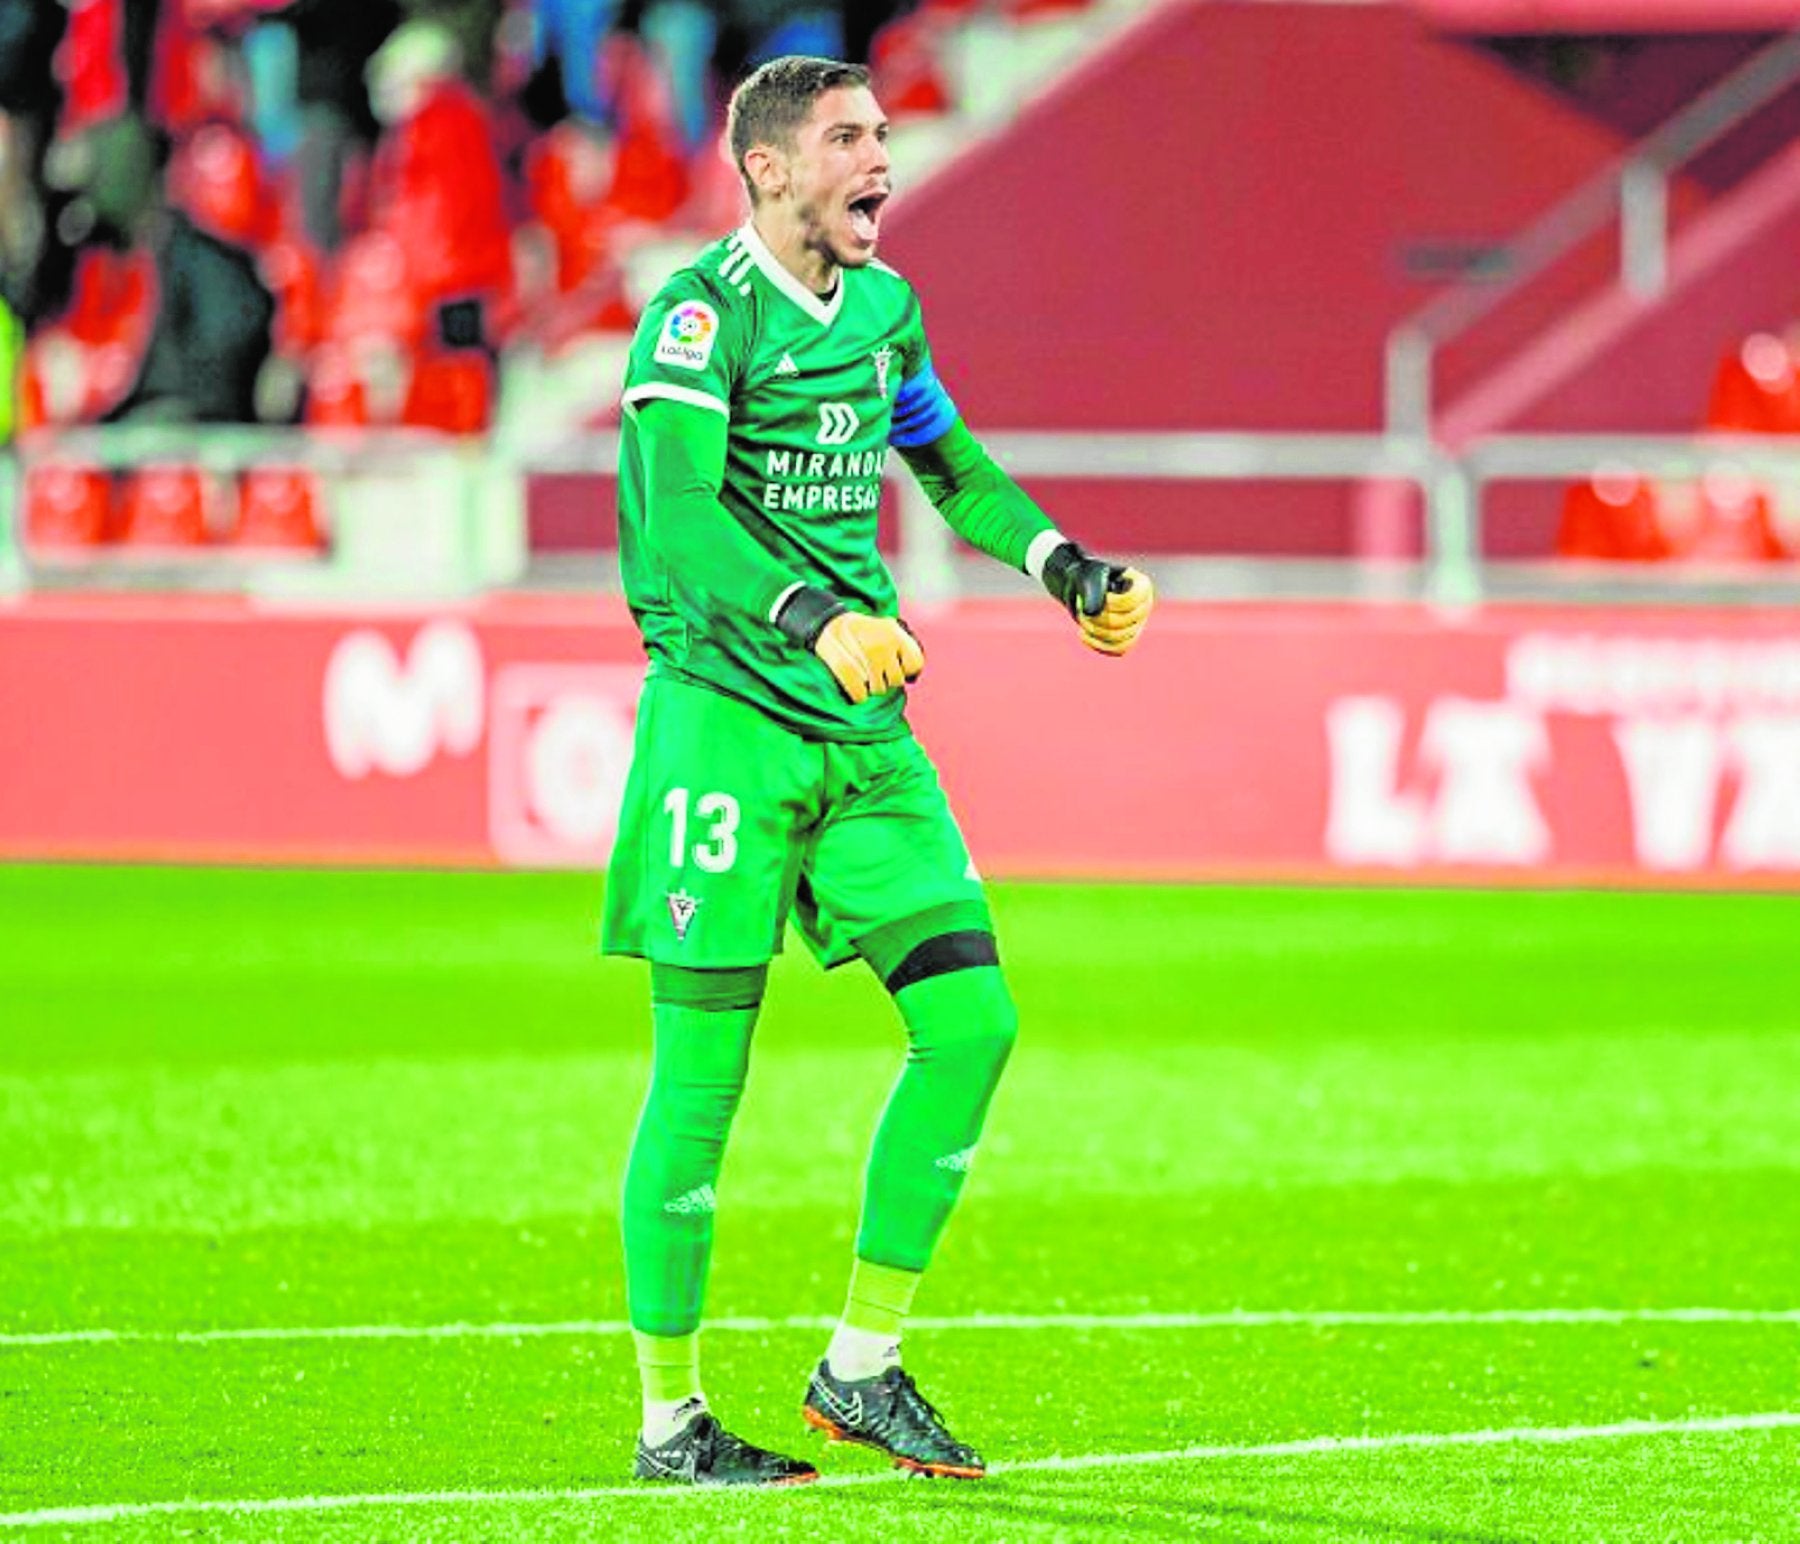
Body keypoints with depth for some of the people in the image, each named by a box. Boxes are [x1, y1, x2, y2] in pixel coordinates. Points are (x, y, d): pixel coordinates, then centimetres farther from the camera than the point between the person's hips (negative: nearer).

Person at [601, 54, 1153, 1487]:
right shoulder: (700, 314, -11)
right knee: (702, 1071, -4)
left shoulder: (882, 305, 13)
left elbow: (949, 463, 32)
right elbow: (681, 510, -26)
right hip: (725, 713, -7)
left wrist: (1068, 567, 25)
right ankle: (671, 1418, 6)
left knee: (970, 1019, 0)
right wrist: (817, 620, -38)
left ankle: (862, 1366, 11)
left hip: (865, 726, 7)